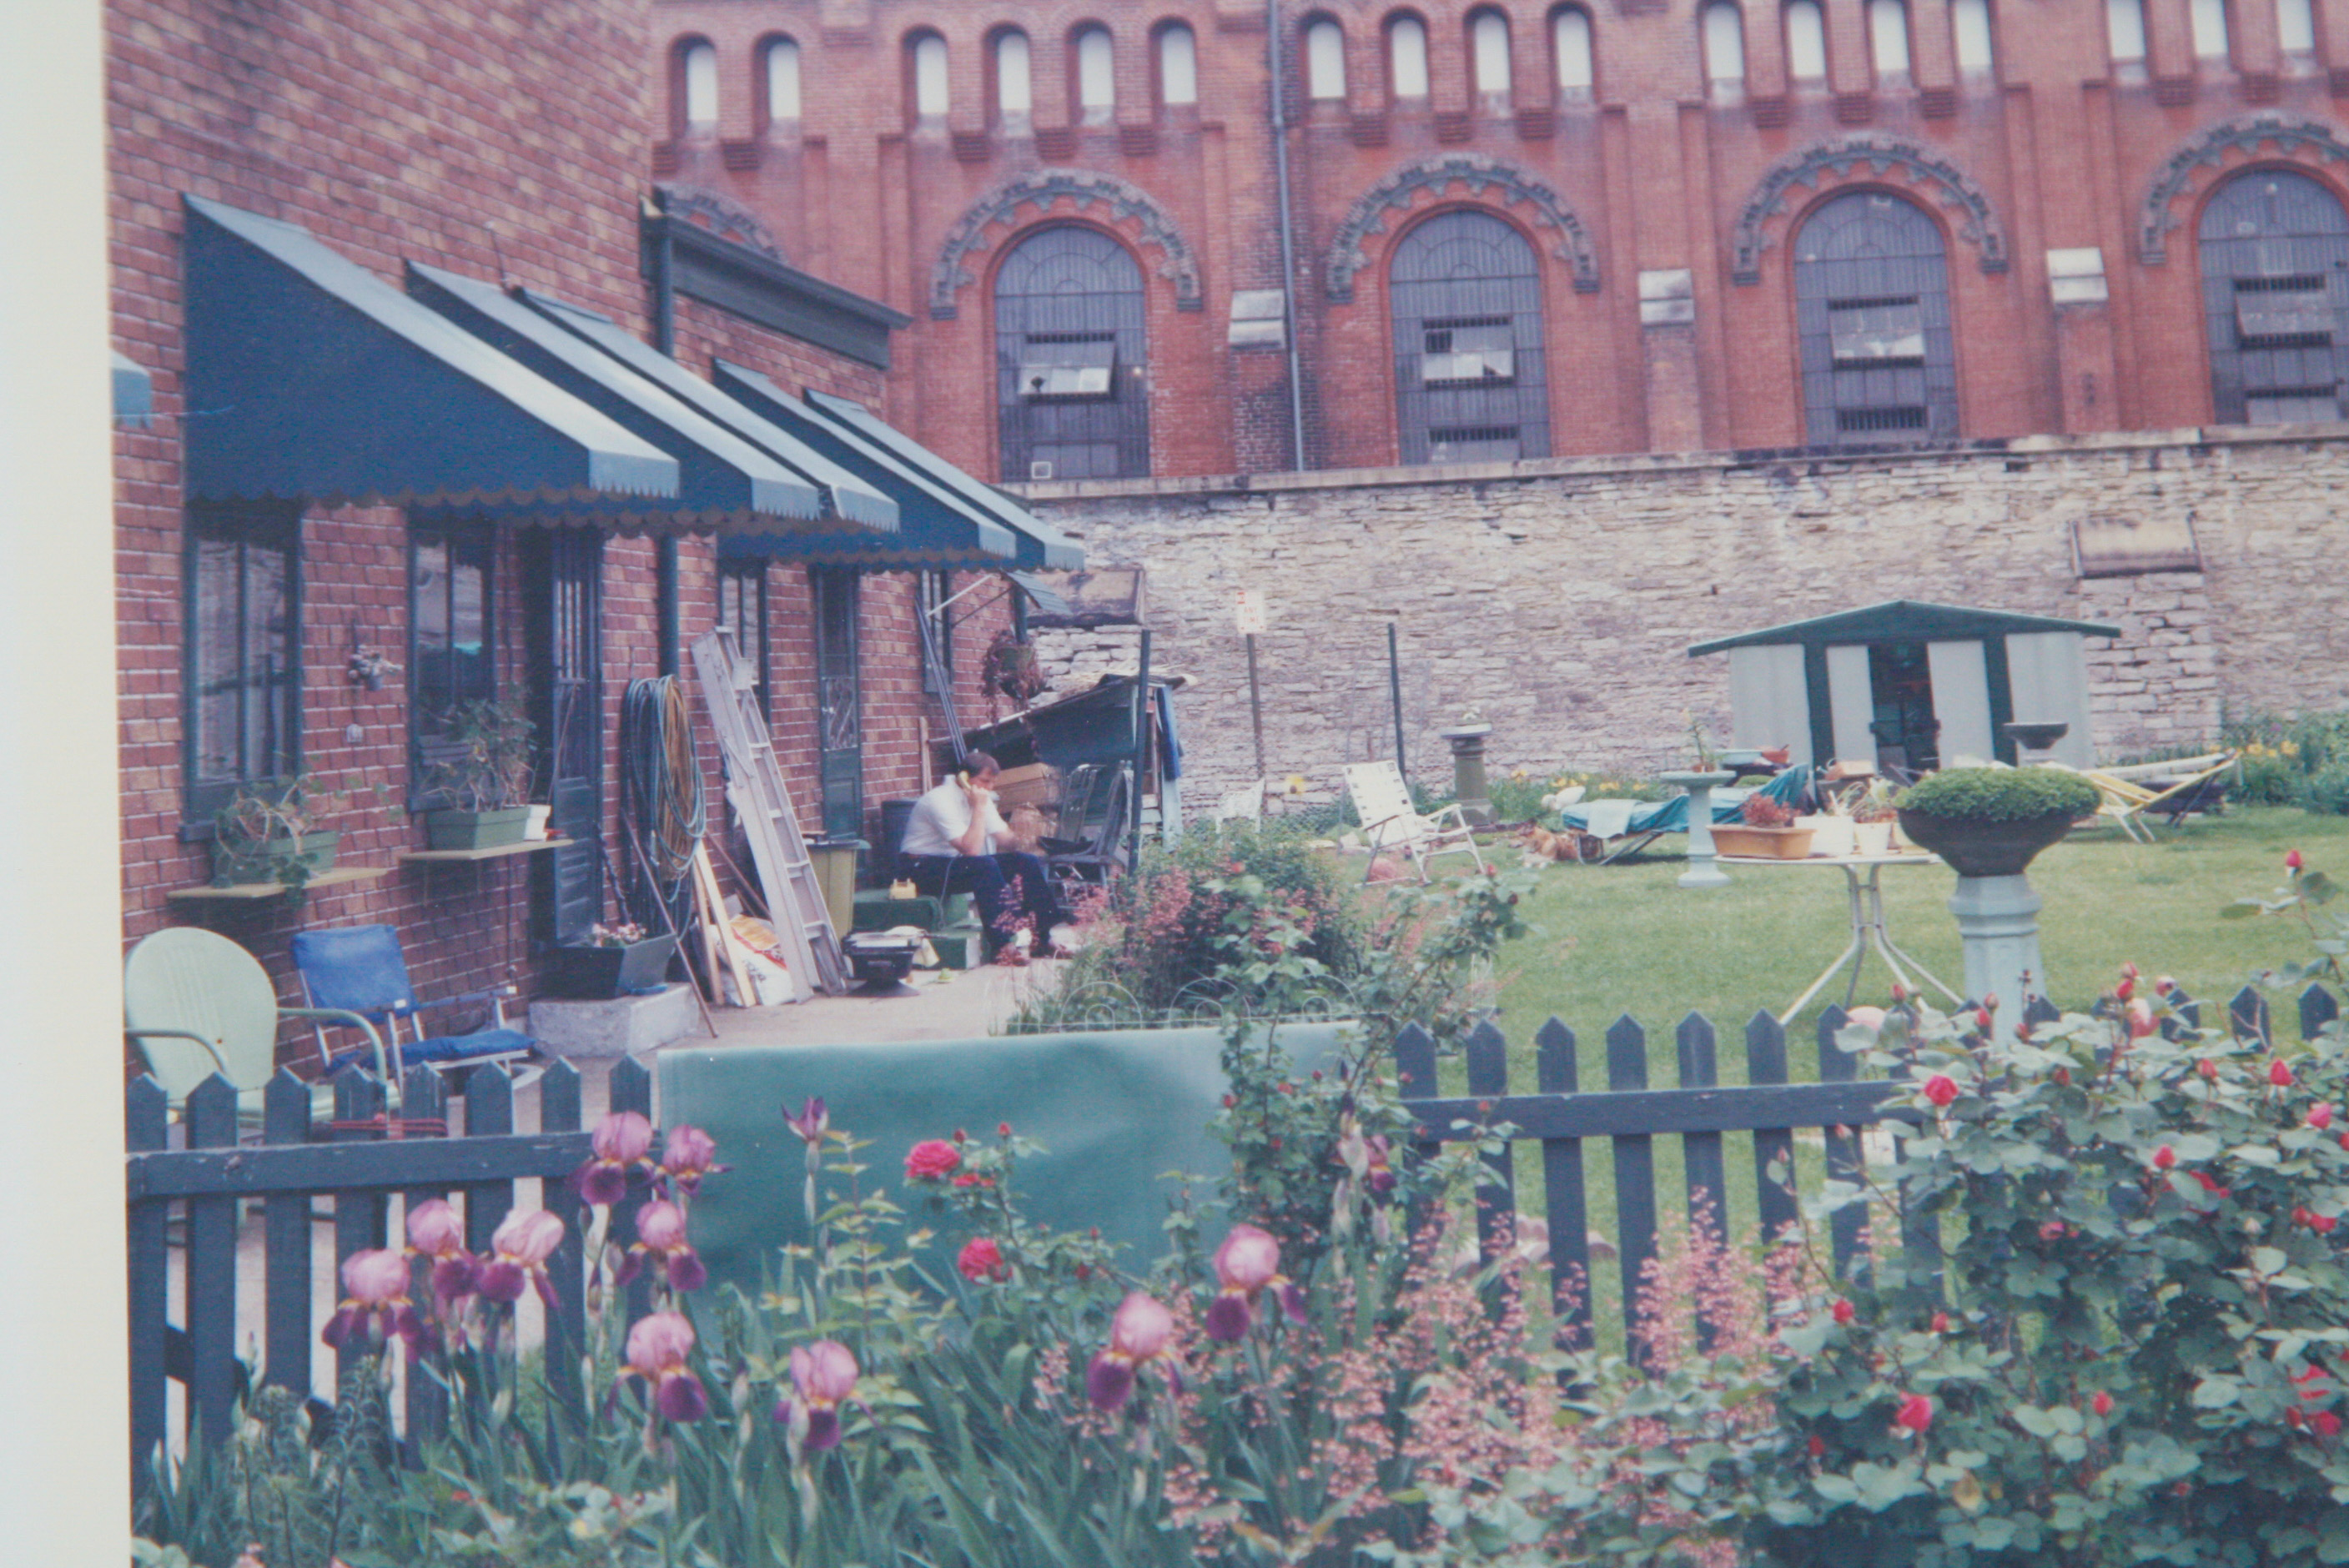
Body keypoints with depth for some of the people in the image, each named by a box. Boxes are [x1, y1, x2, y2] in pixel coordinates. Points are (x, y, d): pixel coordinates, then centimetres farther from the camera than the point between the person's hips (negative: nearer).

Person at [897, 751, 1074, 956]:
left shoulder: (980, 797, 5)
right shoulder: (942, 800, -21)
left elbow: (1007, 839, 6)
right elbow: (971, 850, -28)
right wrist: (979, 808, -25)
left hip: (954, 862, 8)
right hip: (921, 868, -8)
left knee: (1027, 861, -7)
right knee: (985, 866, -35)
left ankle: (1049, 933, -11)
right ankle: (1007, 942, -36)